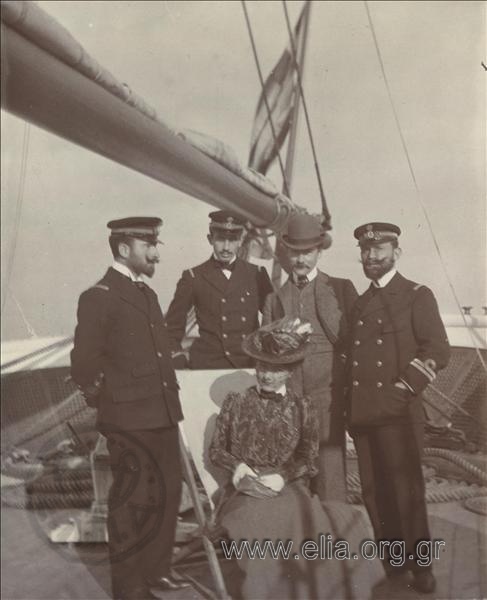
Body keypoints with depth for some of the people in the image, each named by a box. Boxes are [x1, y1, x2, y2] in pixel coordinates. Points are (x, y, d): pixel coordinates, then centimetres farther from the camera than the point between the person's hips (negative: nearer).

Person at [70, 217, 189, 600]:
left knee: (168, 493, 17)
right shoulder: (98, 297, -13)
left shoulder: (147, 294, 14)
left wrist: (170, 395, 13)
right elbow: (84, 365, -14)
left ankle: (156, 569, 35)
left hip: (162, 415, 8)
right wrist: (108, 400, -5)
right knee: (133, 501, 4)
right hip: (129, 419, -8)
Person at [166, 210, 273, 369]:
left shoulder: (256, 274, 9)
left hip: (251, 366, 2)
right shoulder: (193, 277, 4)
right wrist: (178, 362, 2)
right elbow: (173, 325, 10)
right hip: (207, 366, -1)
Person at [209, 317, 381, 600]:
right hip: (246, 488, 0)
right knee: (257, 519, -34)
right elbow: (216, 449, 10)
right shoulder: (236, 402, 7)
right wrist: (237, 466, -10)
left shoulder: (303, 407, 7)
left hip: (289, 487, 0)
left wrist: (282, 477, -15)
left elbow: (308, 459, 3)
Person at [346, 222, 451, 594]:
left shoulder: (417, 296, -1)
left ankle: (420, 567, 18)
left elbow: (438, 351, -9)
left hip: (398, 413, -5)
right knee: (374, 493, 10)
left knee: (406, 490, 1)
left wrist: (402, 389, -14)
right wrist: (352, 403, 8)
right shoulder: (359, 302, 17)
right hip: (363, 413, 6)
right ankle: (393, 563, 26)